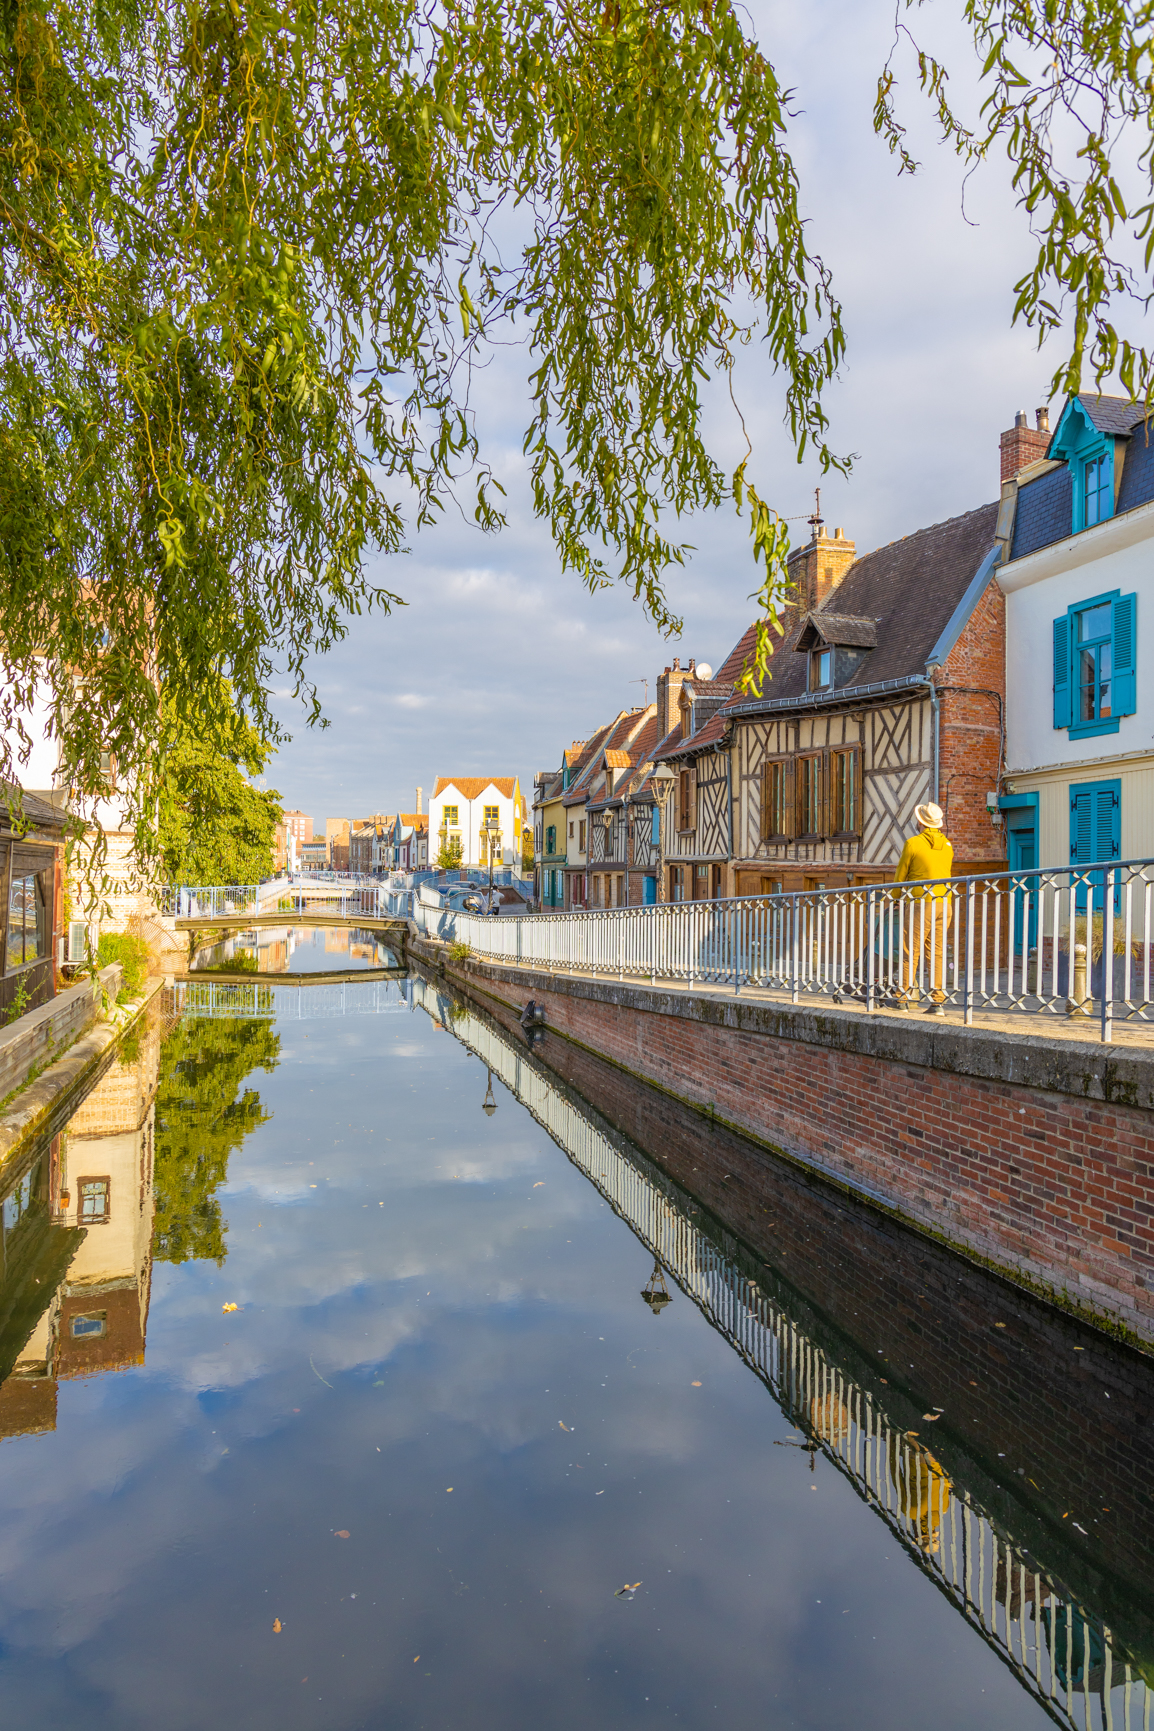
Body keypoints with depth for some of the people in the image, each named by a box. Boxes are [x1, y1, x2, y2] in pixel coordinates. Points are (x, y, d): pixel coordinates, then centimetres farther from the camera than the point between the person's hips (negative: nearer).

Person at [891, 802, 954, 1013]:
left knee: (910, 952, 2)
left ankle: (903, 998, 4)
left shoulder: (913, 843, -6)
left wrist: (899, 899, 17)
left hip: (920, 903, -5)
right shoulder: (947, 845, 10)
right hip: (944, 903, 5)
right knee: (936, 952, 7)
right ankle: (937, 1001, 4)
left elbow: (901, 876, 0)